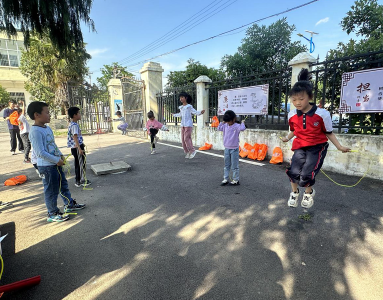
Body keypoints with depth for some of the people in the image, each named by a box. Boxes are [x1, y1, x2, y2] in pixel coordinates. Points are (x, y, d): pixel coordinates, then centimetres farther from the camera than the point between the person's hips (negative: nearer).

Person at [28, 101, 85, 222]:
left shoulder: (47, 128, 9)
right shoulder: (35, 131, -21)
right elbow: (40, 152, -26)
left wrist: (61, 155, 8)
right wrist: (57, 160, -20)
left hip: (56, 164, 10)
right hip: (46, 167, -10)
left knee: (63, 185, 21)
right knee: (51, 190, 4)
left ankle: (69, 204, 37)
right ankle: (53, 214, 20)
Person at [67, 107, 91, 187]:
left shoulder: (71, 124, 14)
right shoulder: (74, 125, -18)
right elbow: (75, 137, -24)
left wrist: (81, 144, 31)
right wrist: (80, 149, -27)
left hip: (74, 147, 10)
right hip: (77, 147, -10)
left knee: (77, 164, 15)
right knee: (82, 164, 0)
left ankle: (78, 181, 23)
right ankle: (82, 181, 10)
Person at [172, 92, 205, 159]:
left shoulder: (189, 107, -5)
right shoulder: (181, 108, 14)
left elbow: (195, 112, -11)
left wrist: (201, 112, -31)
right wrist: (174, 115, 48)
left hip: (188, 125, -7)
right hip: (182, 125, 7)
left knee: (186, 138, -12)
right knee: (183, 139, 5)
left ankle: (192, 151, 1)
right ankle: (188, 152, 15)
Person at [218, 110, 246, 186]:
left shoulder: (237, 126, -13)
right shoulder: (225, 126, 6)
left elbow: (242, 128, -33)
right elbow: (219, 128, 20)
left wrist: (242, 122, -17)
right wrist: (223, 122, 11)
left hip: (234, 149, -6)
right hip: (227, 148, 6)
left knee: (234, 166, 3)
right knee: (226, 165, 14)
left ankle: (236, 180, 15)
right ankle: (225, 179, 23)